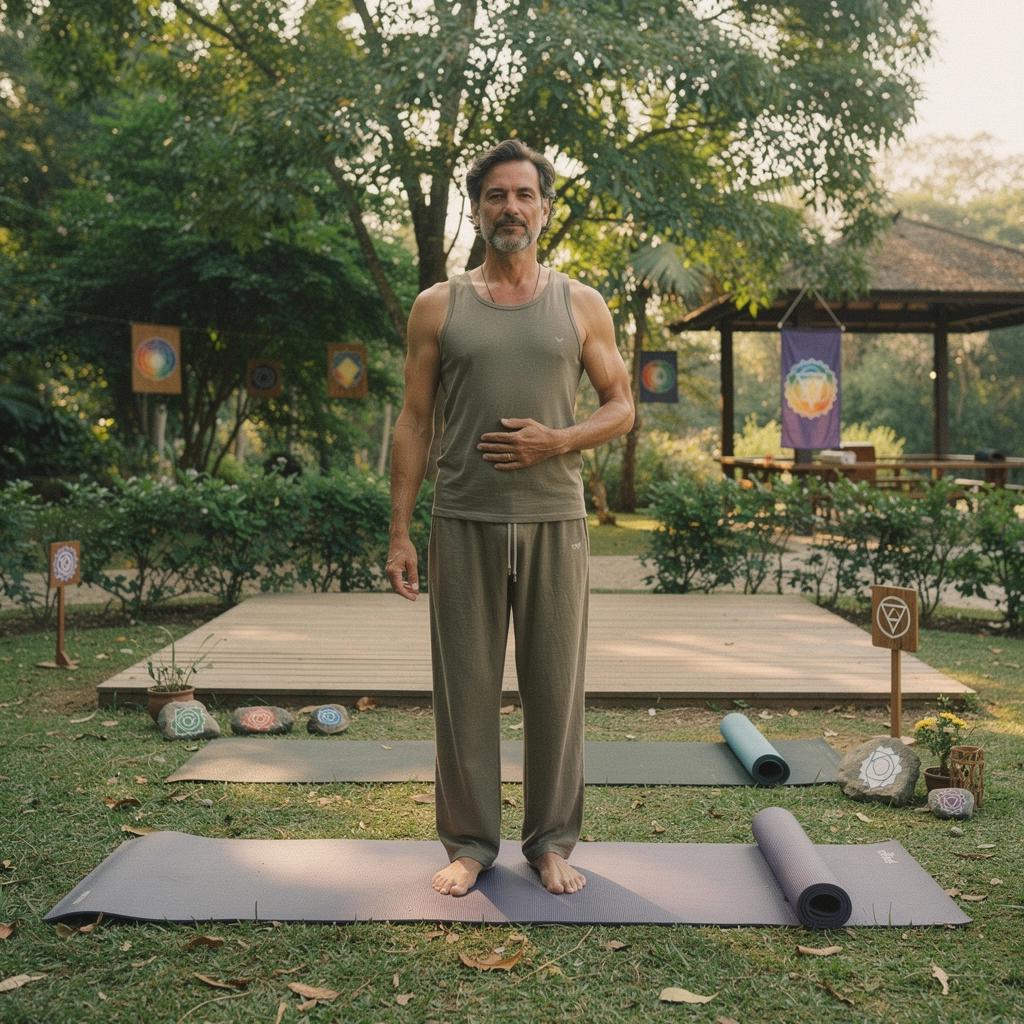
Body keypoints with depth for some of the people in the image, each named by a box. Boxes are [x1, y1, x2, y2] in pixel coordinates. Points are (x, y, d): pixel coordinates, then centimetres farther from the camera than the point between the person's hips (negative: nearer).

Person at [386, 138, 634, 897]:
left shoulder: (582, 305, 6)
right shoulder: (439, 307, 5)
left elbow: (622, 408, 8)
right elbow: (414, 421, 4)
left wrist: (557, 440, -13)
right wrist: (400, 531, -2)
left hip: (555, 522, 0)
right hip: (465, 524, 0)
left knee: (555, 688, 6)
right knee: (466, 689, 5)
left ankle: (553, 841, 20)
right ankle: (471, 842, 19)